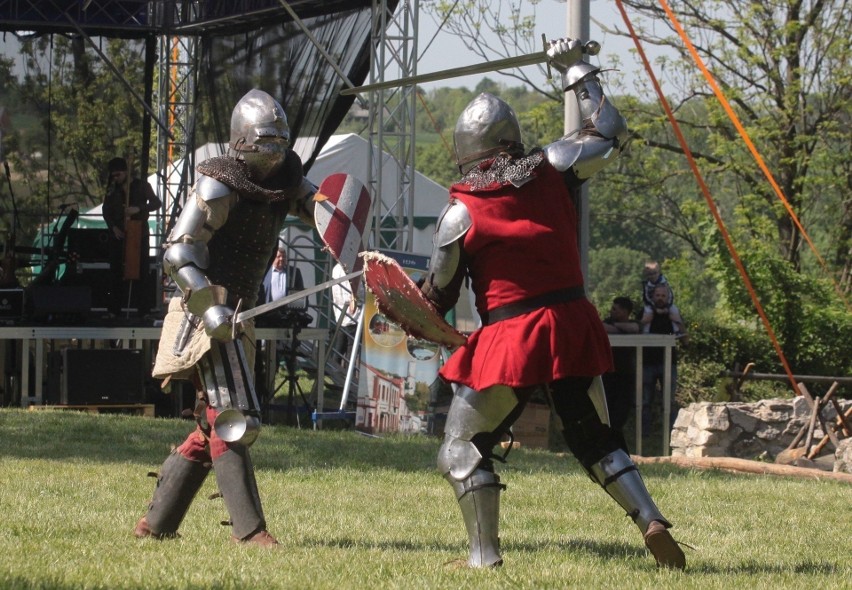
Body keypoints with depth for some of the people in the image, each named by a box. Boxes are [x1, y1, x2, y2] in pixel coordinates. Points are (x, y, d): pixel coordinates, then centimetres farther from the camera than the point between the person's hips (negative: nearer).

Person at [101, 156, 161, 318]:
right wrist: (113, 227, -6)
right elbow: (106, 210, 11)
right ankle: (114, 309, 4)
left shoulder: (141, 186, 1)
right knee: (117, 272, 0)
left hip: (139, 234, -3)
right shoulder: (113, 189, 11)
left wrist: (138, 209, -21)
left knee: (142, 271, -5)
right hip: (118, 235, 3)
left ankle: (144, 310, -3)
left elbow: (156, 203, -7)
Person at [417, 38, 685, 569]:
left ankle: (485, 554, 2)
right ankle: (652, 521, 0)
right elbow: (611, 134, 16)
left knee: (463, 448, 9)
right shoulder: (552, 171, 1)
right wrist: (577, 71, 23)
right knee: (595, 438, 18)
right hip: (572, 324, 4)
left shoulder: (461, 211, -5)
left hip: (509, 338, -4)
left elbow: (438, 294, 3)